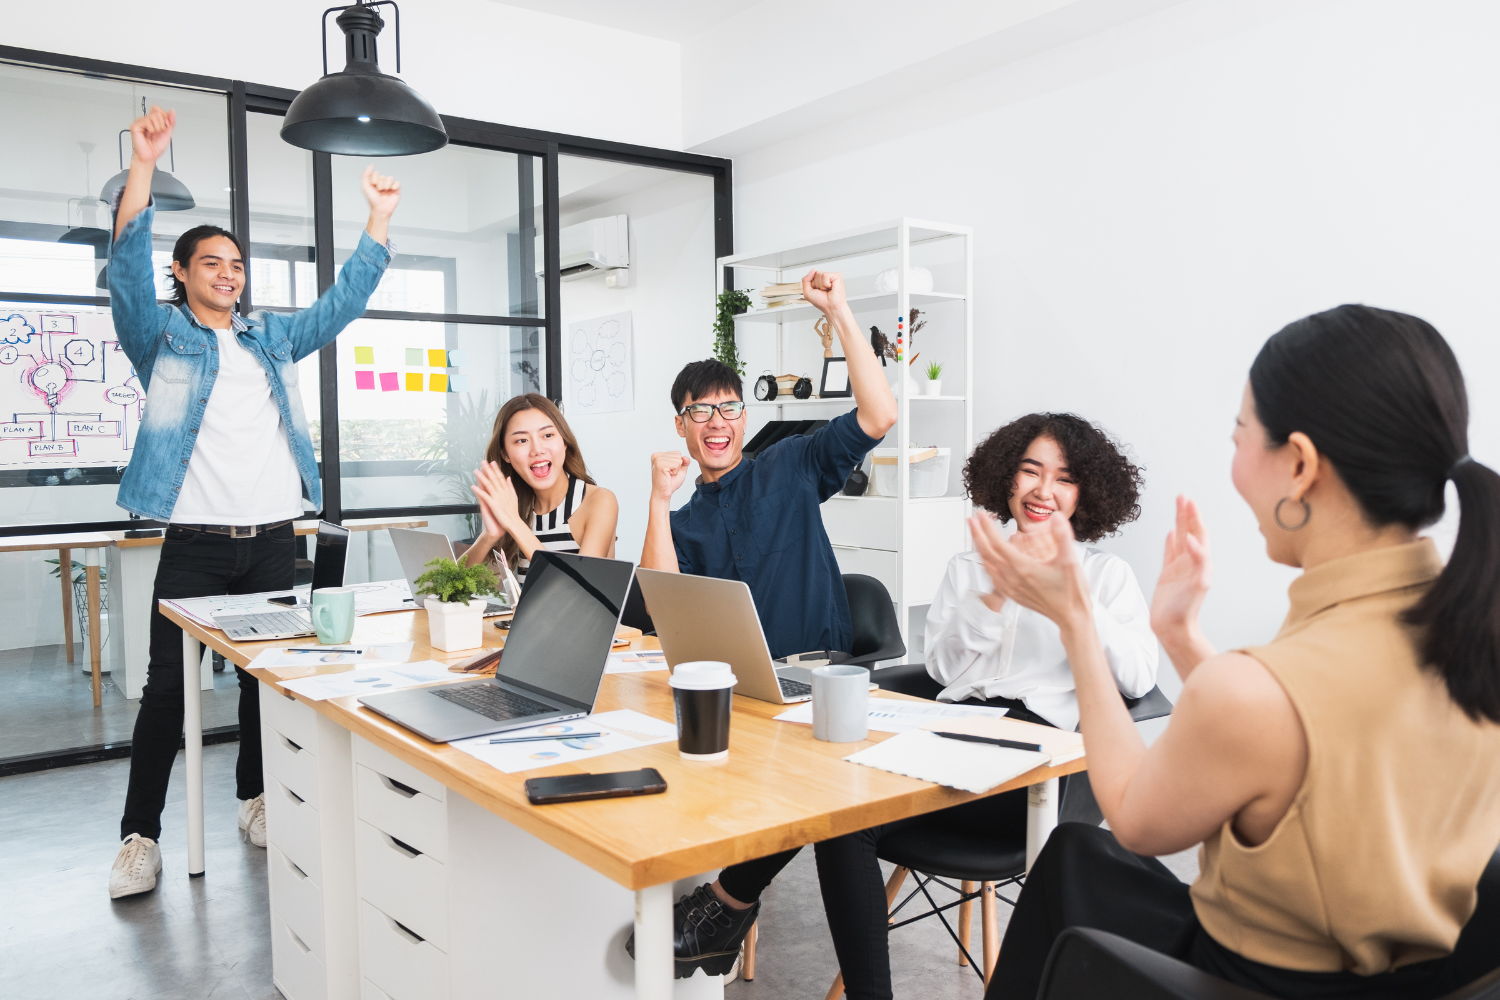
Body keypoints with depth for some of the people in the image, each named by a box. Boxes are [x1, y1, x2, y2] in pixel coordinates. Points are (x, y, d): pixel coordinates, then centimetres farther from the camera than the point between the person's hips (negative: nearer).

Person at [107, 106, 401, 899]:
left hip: (274, 539, 4)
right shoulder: (161, 335, 4)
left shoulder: (275, 337, 15)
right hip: (194, 544, -3)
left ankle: (255, 798, 28)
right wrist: (143, 167, -24)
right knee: (167, 686, -1)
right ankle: (140, 834, 9)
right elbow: (128, 268, -12)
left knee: (266, 676, 12)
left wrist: (379, 218, 5)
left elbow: (344, 300, 13)